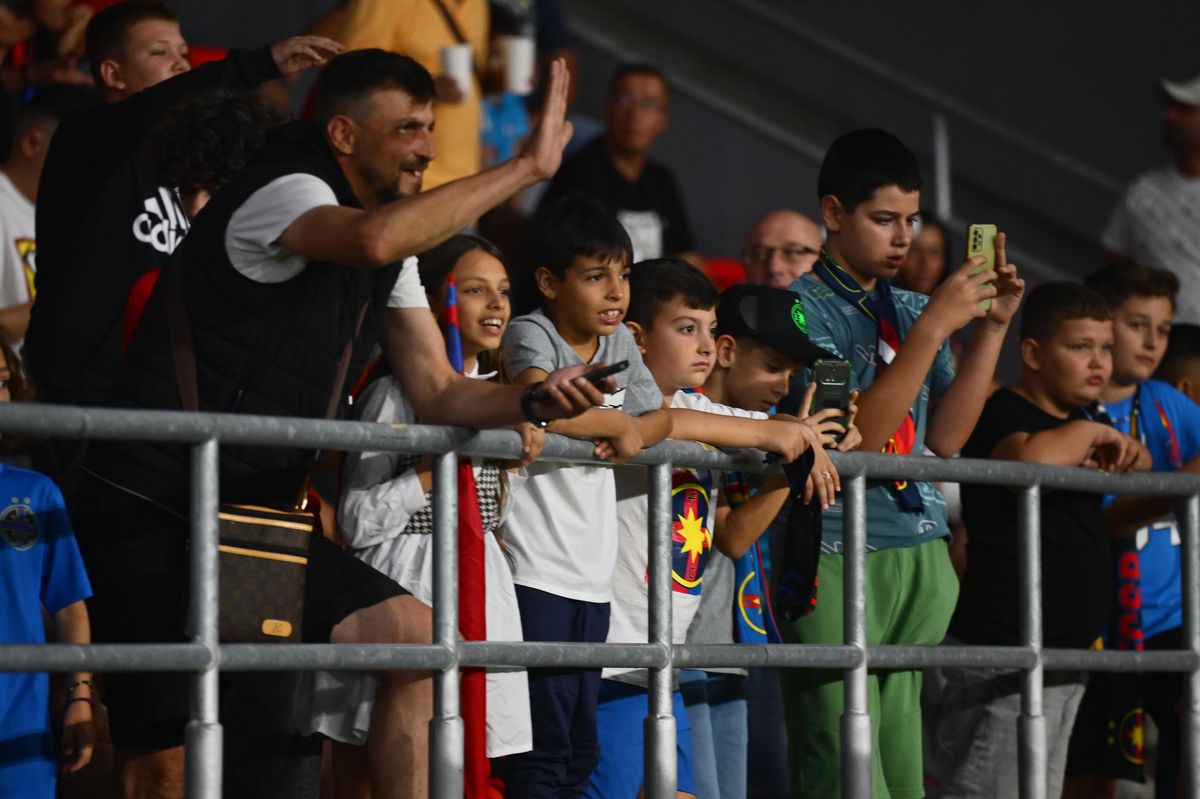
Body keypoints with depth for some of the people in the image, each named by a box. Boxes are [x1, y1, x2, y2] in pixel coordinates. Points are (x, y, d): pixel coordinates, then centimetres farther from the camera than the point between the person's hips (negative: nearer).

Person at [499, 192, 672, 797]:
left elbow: (659, 418, 20)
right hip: (535, 569, -8)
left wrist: (631, 437, -5)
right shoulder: (531, 334, -10)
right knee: (545, 743, -11)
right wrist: (617, 423, -11)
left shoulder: (621, 342, 12)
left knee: (582, 747, 11)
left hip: (592, 574, 8)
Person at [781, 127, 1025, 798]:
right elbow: (859, 434, -14)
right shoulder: (804, 307, -4)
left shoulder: (913, 310, 17)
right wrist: (935, 327, -16)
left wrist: (992, 328, 3)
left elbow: (945, 437, 10)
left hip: (921, 553, 6)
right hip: (837, 554, -6)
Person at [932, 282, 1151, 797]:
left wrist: (1131, 456, 10)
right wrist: (1092, 432, -18)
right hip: (1004, 652, -10)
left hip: (1063, 654, 10)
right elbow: (1031, 458, -38)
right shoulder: (1003, 415, -12)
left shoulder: (1075, 423, 17)